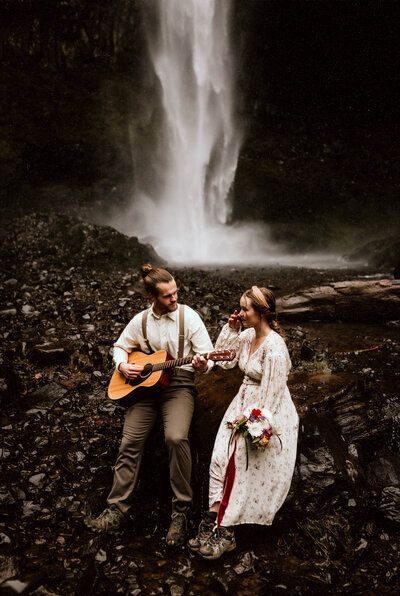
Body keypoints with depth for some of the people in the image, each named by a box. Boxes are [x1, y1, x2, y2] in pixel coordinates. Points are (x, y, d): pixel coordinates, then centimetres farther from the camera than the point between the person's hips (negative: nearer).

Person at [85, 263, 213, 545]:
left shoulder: (189, 316, -5)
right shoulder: (141, 320, 6)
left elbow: (207, 353, -5)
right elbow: (120, 347, 19)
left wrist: (203, 365, -28)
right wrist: (123, 366, -2)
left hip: (179, 385, -4)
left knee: (176, 437, -28)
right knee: (130, 443, -8)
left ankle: (181, 510, -11)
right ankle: (118, 508, 6)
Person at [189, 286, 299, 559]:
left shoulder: (274, 347, -23)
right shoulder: (247, 335, 2)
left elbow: (272, 393, -22)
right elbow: (225, 360, 10)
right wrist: (231, 329, 0)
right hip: (244, 402, 8)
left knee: (242, 468, -2)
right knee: (220, 458, 1)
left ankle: (224, 532, 11)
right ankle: (214, 521, 7)